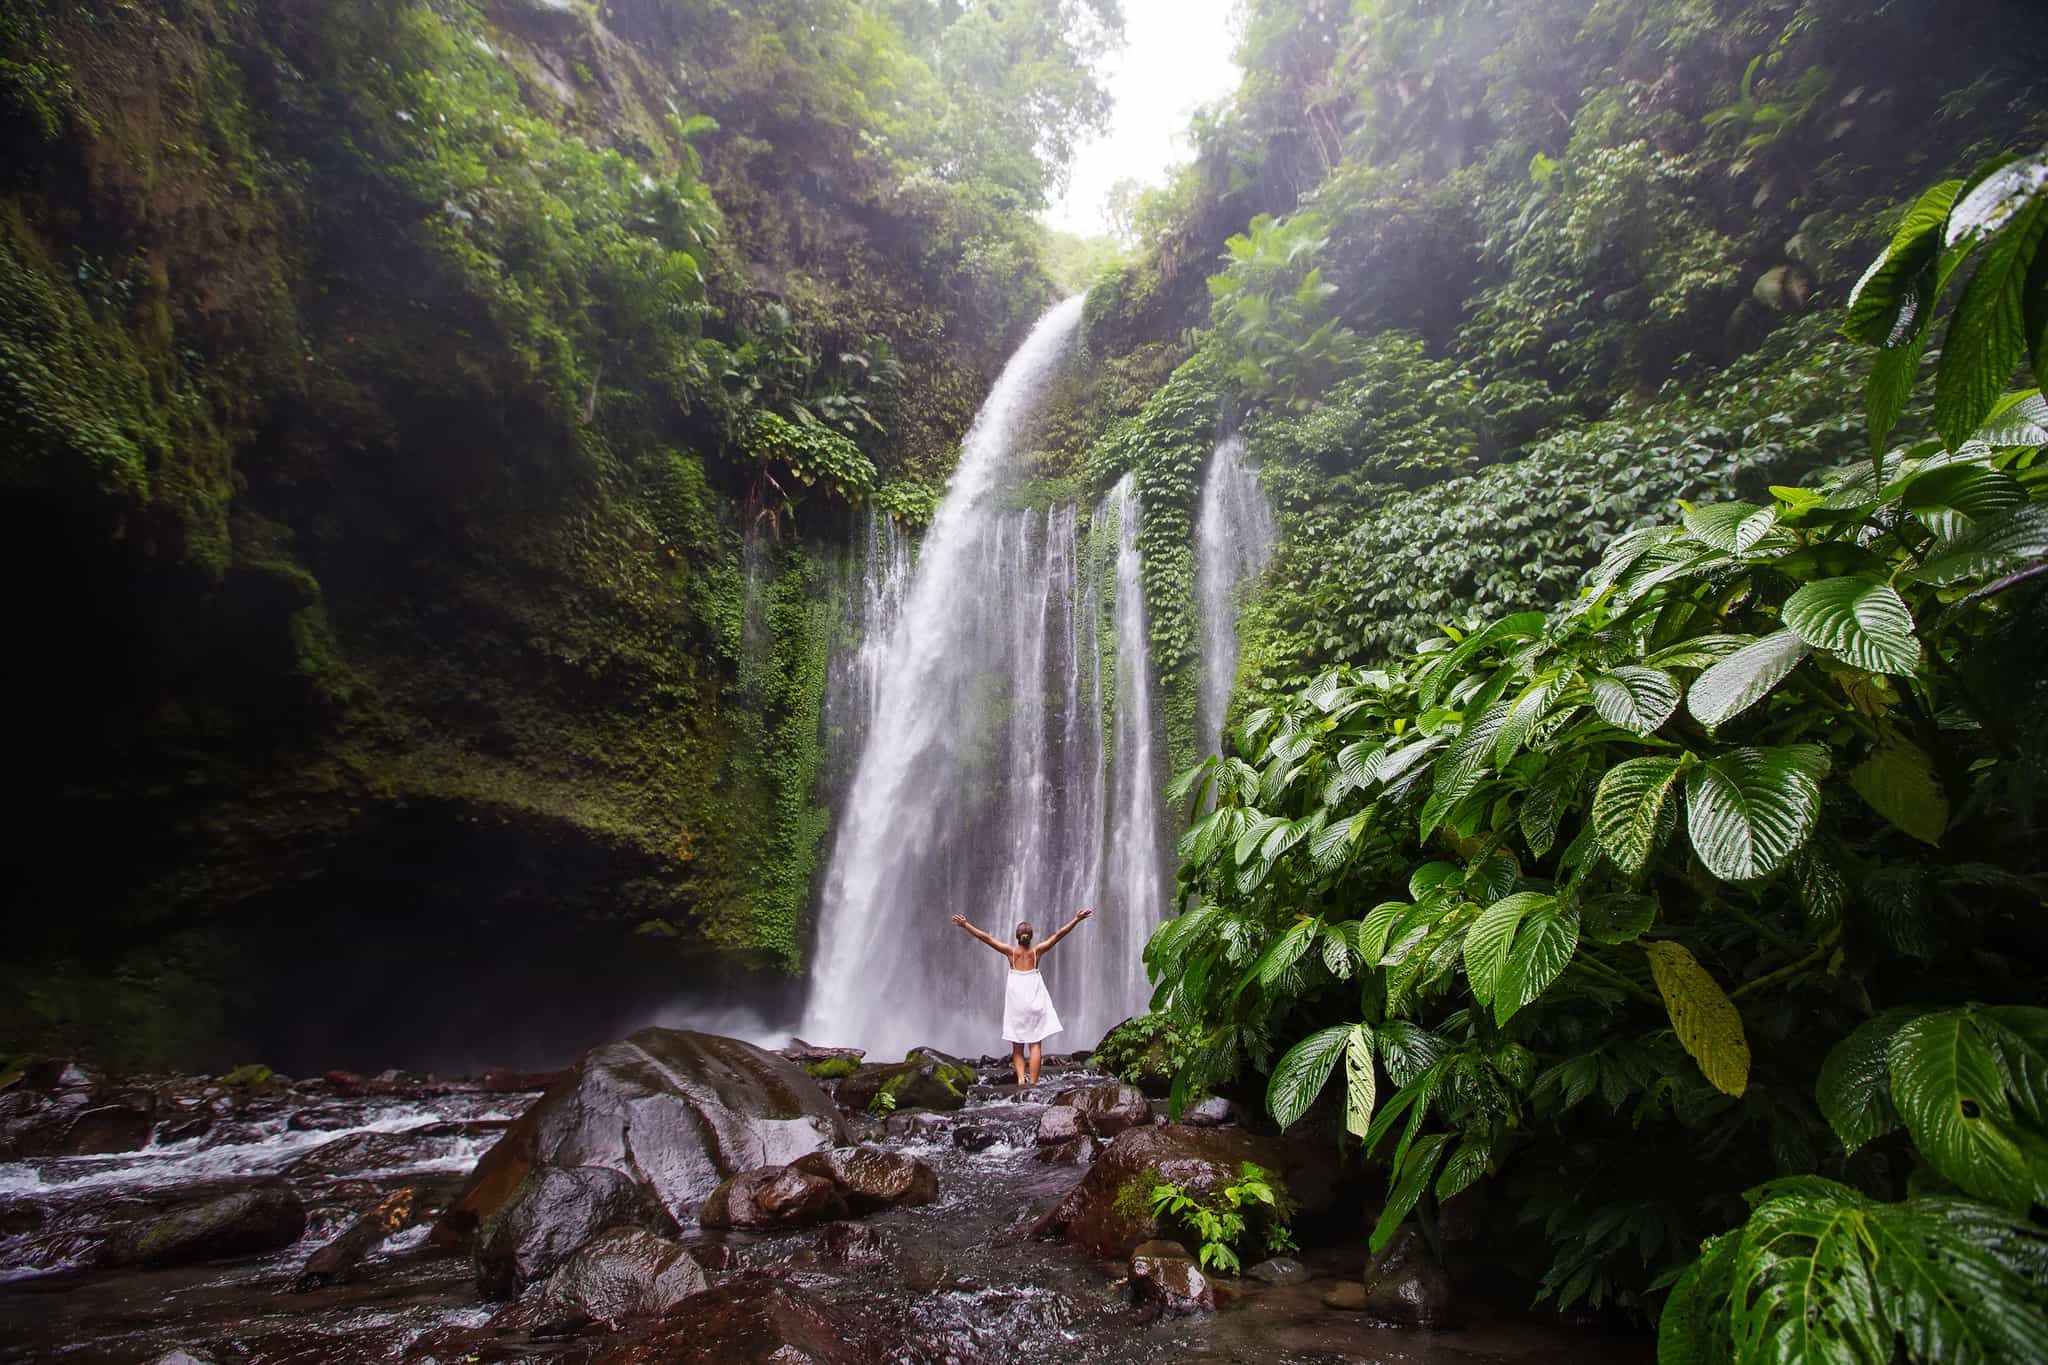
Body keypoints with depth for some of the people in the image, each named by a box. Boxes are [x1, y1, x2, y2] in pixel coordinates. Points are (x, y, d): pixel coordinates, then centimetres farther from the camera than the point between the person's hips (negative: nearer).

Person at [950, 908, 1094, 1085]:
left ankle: (1020, 1079, -9)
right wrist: (1077, 919, 2)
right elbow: (1059, 934, -2)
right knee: (1035, 1044, 2)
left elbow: (985, 937, -5)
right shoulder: (1037, 951, -5)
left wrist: (965, 925, 0)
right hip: (1034, 1000, 0)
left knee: (1017, 1047, 9)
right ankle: (1033, 1084, -4)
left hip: (1016, 1001, 0)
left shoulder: (1011, 951, -5)